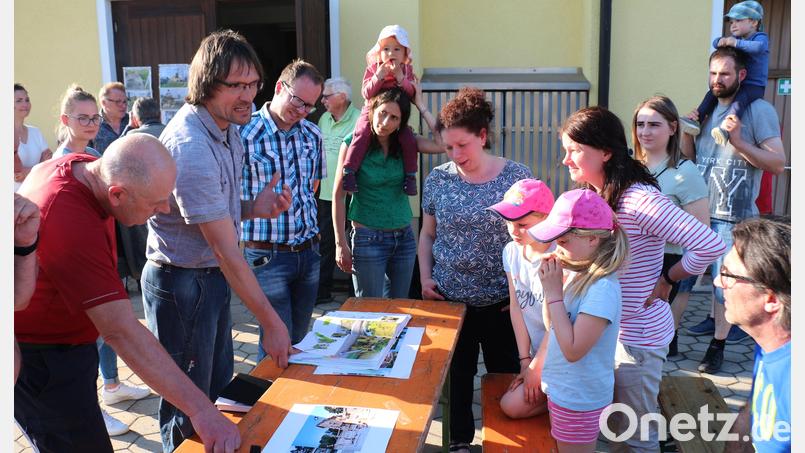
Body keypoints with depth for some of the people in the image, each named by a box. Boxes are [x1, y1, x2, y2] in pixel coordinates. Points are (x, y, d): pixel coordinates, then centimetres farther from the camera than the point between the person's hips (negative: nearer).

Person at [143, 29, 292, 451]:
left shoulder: (229, 127, 3)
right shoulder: (190, 147, -27)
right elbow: (227, 250, -26)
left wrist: (254, 208, -9)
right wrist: (270, 321, -22)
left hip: (213, 275, 9)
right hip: (181, 282, -9)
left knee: (219, 388, 21)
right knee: (188, 408, 8)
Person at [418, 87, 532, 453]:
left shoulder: (517, 177, -8)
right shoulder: (438, 179, -2)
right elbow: (428, 234, 8)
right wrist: (425, 277, -3)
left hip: (502, 301, -1)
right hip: (449, 300, 2)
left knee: (506, 374, 14)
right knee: (457, 374, 15)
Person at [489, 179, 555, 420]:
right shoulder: (512, 251, -2)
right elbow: (516, 307, -1)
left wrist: (536, 366, -10)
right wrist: (525, 360, -2)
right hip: (535, 351, 7)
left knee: (513, 406, -10)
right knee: (512, 403, 1)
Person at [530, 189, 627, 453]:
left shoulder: (602, 288, -27)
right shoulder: (579, 273, -1)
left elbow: (572, 350, -28)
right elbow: (552, 327, 8)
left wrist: (554, 293, -25)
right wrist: (550, 286, -7)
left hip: (579, 400, -8)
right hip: (563, 389, 8)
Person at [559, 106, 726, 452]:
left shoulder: (640, 200, -25)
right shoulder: (590, 196, 2)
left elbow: (711, 245, -29)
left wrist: (667, 280, -15)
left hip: (637, 335, -8)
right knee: (614, 424, 23)